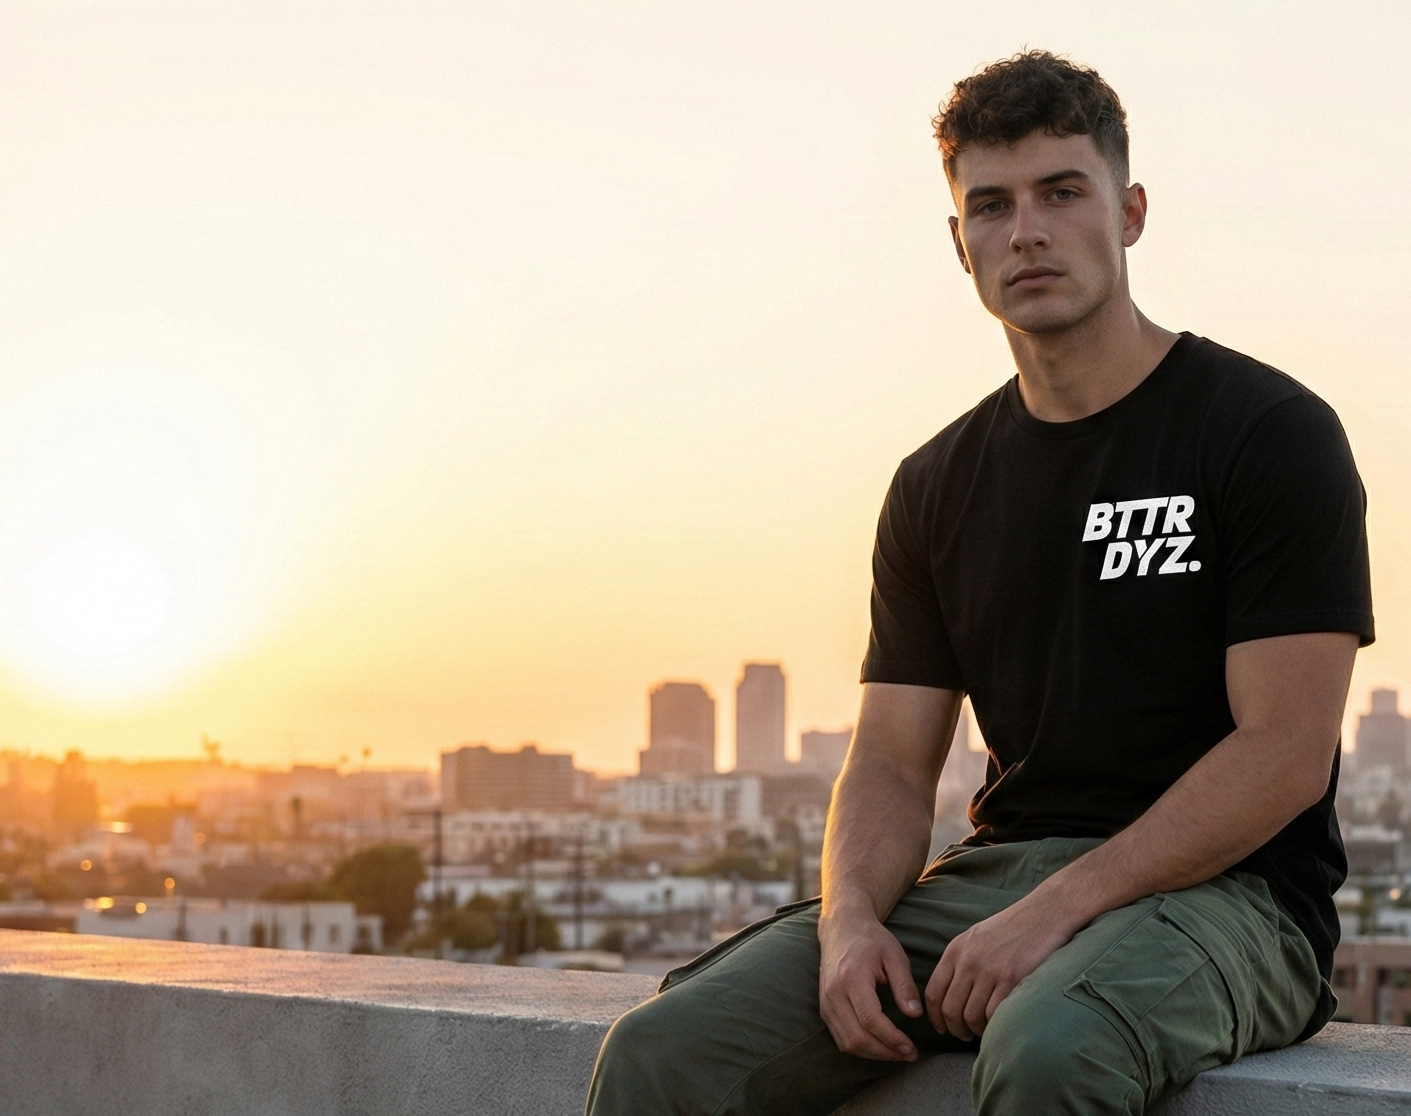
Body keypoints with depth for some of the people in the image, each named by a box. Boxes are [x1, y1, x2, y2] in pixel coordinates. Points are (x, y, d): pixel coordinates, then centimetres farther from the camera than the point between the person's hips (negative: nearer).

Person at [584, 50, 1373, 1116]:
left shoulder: (1272, 432, -3)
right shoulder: (938, 487, 14)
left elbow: (1286, 752, -11)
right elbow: (892, 761, 12)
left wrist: (1057, 909, -18)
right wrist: (850, 915, -11)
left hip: (1219, 889, -5)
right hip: (995, 871, 5)